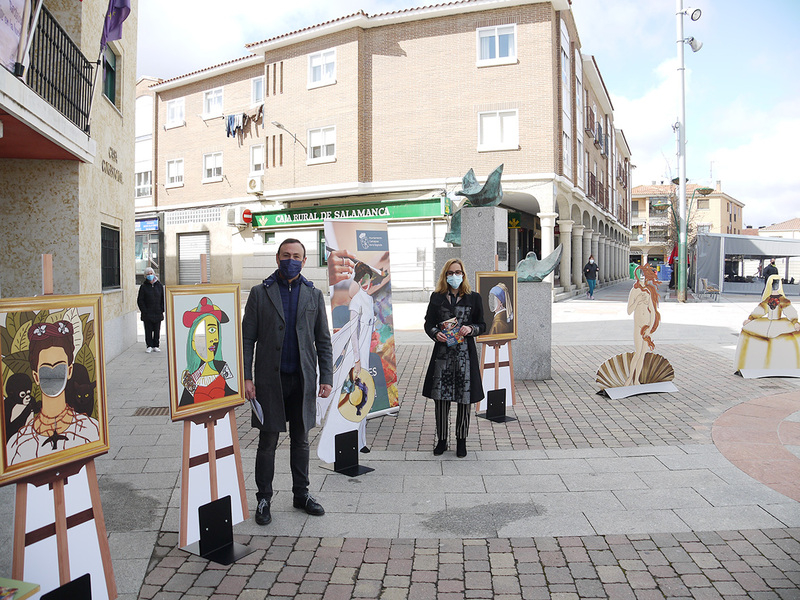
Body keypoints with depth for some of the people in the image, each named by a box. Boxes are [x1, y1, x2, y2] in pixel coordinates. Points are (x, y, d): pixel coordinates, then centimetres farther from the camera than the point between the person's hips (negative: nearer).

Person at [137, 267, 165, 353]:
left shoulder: (159, 285, 6)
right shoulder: (143, 286, -1)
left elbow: (163, 299, 10)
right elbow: (140, 300, -1)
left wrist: (162, 310, 1)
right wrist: (144, 311, -9)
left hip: (158, 313, 2)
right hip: (147, 313, -2)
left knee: (157, 330, 6)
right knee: (148, 331, 1)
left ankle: (155, 346, 15)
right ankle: (149, 346, 8)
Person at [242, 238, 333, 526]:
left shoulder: (314, 295, 7)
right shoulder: (260, 293, 1)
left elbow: (323, 341, 7)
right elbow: (247, 339, -1)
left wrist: (326, 378, 0)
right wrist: (246, 377, -9)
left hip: (303, 380, 2)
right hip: (270, 380, -2)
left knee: (300, 440, 13)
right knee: (267, 442, 5)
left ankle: (301, 494, 28)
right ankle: (264, 499, 20)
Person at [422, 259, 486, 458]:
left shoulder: (473, 298, 6)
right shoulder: (437, 297, 9)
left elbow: (482, 325, 8)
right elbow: (428, 323, 9)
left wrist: (470, 329, -13)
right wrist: (436, 334, -11)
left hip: (465, 353, -1)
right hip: (442, 352, 1)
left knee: (464, 398, 2)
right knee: (440, 397, 2)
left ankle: (461, 440, 17)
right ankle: (442, 439, 17)